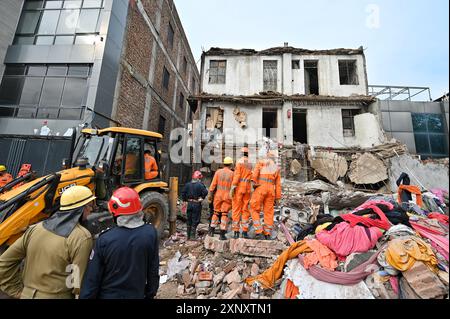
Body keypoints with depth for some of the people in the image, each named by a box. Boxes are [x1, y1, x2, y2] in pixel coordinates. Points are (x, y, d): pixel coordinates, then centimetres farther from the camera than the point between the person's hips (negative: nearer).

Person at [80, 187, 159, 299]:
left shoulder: (105, 239, -25)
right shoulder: (150, 233, -21)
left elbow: (92, 278, -14)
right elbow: (153, 271, -9)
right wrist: (150, 294, 7)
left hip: (108, 295, -1)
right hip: (137, 294, 1)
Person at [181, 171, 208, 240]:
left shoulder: (188, 184, 3)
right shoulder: (200, 185, -13)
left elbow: (183, 193, 5)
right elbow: (205, 192, -23)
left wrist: (185, 200, 13)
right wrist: (202, 197, -8)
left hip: (189, 204, 5)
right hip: (197, 204, -5)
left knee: (189, 220, 16)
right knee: (195, 220, 5)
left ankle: (188, 235, 25)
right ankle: (192, 236, 9)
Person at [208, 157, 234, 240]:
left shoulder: (218, 172, -1)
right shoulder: (232, 173, -5)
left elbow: (213, 184, -3)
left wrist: (210, 194, 2)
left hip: (218, 195, 2)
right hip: (227, 196, -2)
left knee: (216, 213, 16)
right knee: (224, 214, 4)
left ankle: (211, 231, 22)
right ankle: (222, 234, 5)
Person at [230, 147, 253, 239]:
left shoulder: (239, 162, -5)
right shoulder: (250, 164, 11)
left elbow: (237, 175, -13)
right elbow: (251, 177, 7)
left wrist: (232, 187, -14)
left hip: (239, 187, -4)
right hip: (248, 188, 5)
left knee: (236, 209, 1)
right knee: (245, 209, 10)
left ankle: (236, 231, 3)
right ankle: (245, 231, 12)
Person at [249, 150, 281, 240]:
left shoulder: (261, 162, 13)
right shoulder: (276, 168, 23)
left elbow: (256, 170, -10)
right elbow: (278, 184, 19)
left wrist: (253, 181, -18)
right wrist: (277, 198, 19)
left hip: (260, 188, -4)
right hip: (271, 189, 4)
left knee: (255, 210, 1)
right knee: (268, 212, 7)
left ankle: (259, 233, -6)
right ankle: (267, 235, 6)